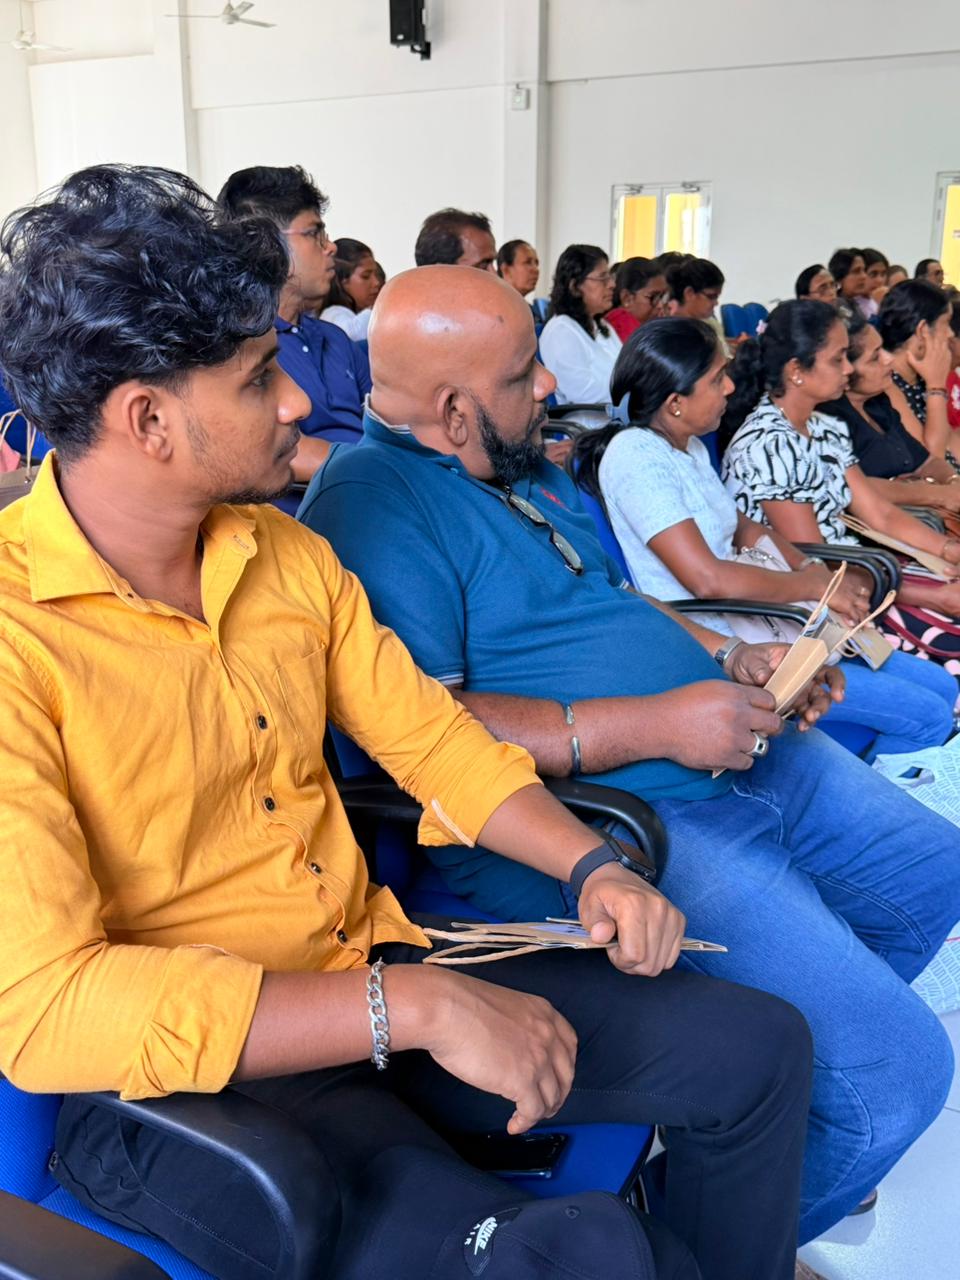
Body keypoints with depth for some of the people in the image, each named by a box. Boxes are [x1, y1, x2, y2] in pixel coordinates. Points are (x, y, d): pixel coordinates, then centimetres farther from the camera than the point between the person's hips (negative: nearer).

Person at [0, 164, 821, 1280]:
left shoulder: (285, 554, 5)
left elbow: (431, 738, 11)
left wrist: (593, 867, -5)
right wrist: (416, 1008, -28)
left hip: (377, 969, 7)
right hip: (186, 1084, -7)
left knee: (756, 1050, 5)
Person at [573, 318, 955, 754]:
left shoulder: (688, 447, 10)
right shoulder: (635, 454, -19)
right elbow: (708, 579, -25)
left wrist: (815, 567, 0)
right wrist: (814, 585, -14)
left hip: (762, 619, 10)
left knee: (943, 687, 10)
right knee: (927, 717, -8)